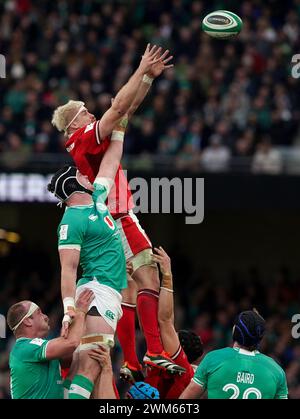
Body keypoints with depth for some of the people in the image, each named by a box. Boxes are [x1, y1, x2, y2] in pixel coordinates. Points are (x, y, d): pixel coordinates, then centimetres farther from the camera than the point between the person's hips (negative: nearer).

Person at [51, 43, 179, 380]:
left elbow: (129, 107, 21)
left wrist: (148, 76, 14)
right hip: (117, 218, -10)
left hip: (111, 222, 10)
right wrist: (143, 71, -10)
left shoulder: (90, 141, 19)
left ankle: (131, 364, 3)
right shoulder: (86, 138, -7)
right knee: (148, 278, -19)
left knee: (129, 290, 7)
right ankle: (154, 352, -29)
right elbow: (119, 106, -16)